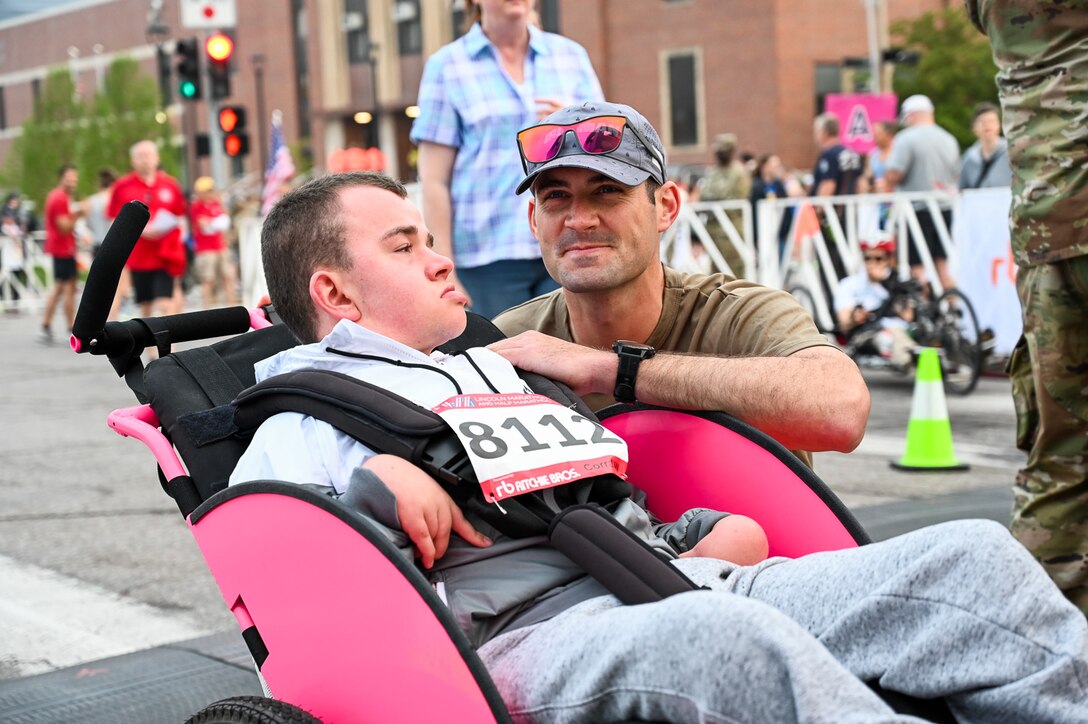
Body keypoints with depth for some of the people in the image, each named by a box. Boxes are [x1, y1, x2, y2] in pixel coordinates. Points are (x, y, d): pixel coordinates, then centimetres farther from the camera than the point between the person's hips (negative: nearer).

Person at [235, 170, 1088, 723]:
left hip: (677, 578, 8)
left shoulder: (495, 367, 36)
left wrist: (699, 534, 18)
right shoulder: (301, 425, 16)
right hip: (524, 632, -7)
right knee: (736, 638, -41)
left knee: (974, 556, -11)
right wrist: (370, 488, -14)